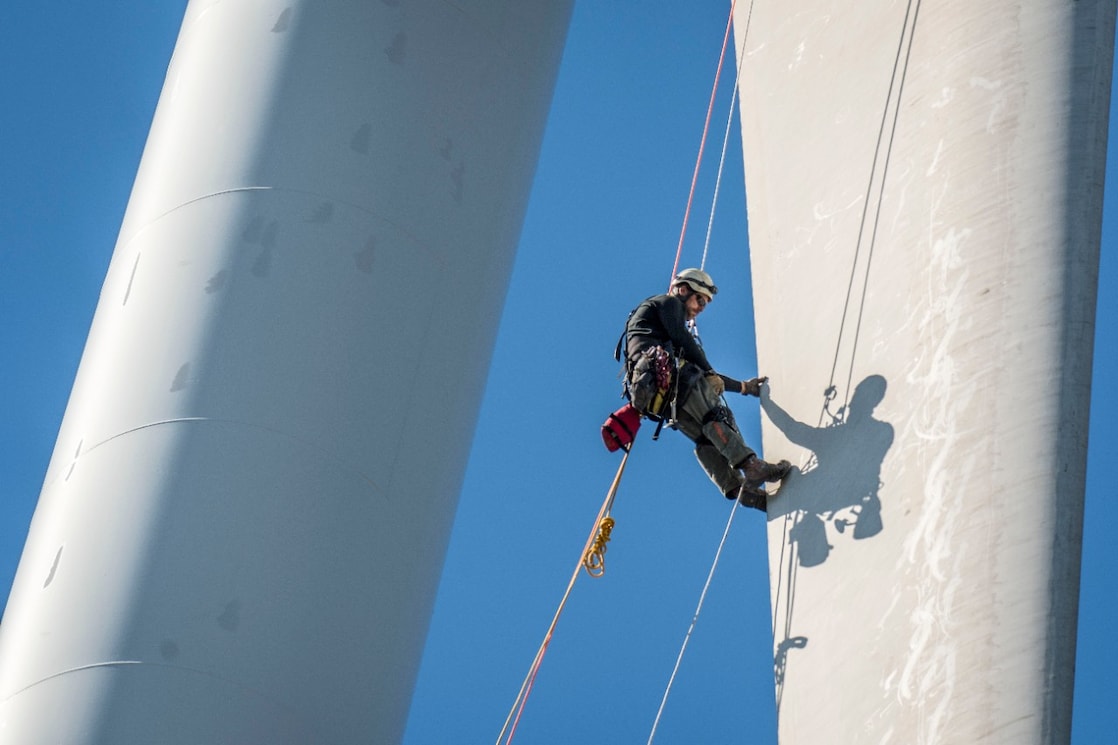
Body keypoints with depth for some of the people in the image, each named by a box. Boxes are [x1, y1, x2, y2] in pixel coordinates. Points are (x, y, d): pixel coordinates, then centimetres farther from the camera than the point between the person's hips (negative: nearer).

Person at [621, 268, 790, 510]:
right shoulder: (668, 302, 18)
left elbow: (702, 374, 40)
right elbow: (682, 338, -1)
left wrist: (743, 386, 40)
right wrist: (710, 372, 4)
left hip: (652, 395, 8)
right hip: (660, 370, -8)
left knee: (705, 436, -3)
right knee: (715, 416, -17)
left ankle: (736, 487, -19)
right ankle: (751, 466, -32)